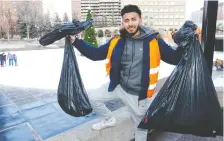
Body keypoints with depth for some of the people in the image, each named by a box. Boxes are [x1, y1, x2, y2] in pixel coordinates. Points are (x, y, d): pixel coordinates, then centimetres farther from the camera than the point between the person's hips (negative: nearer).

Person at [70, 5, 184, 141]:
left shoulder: (154, 40, -14)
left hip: (139, 93, -3)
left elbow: (174, 59, -10)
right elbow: (95, 54, -1)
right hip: (118, 87, 3)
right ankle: (109, 119, 36)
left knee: (141, 126, 16)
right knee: (92, 97, 11)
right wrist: (75, 40, -7)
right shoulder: (117, 41, -6)